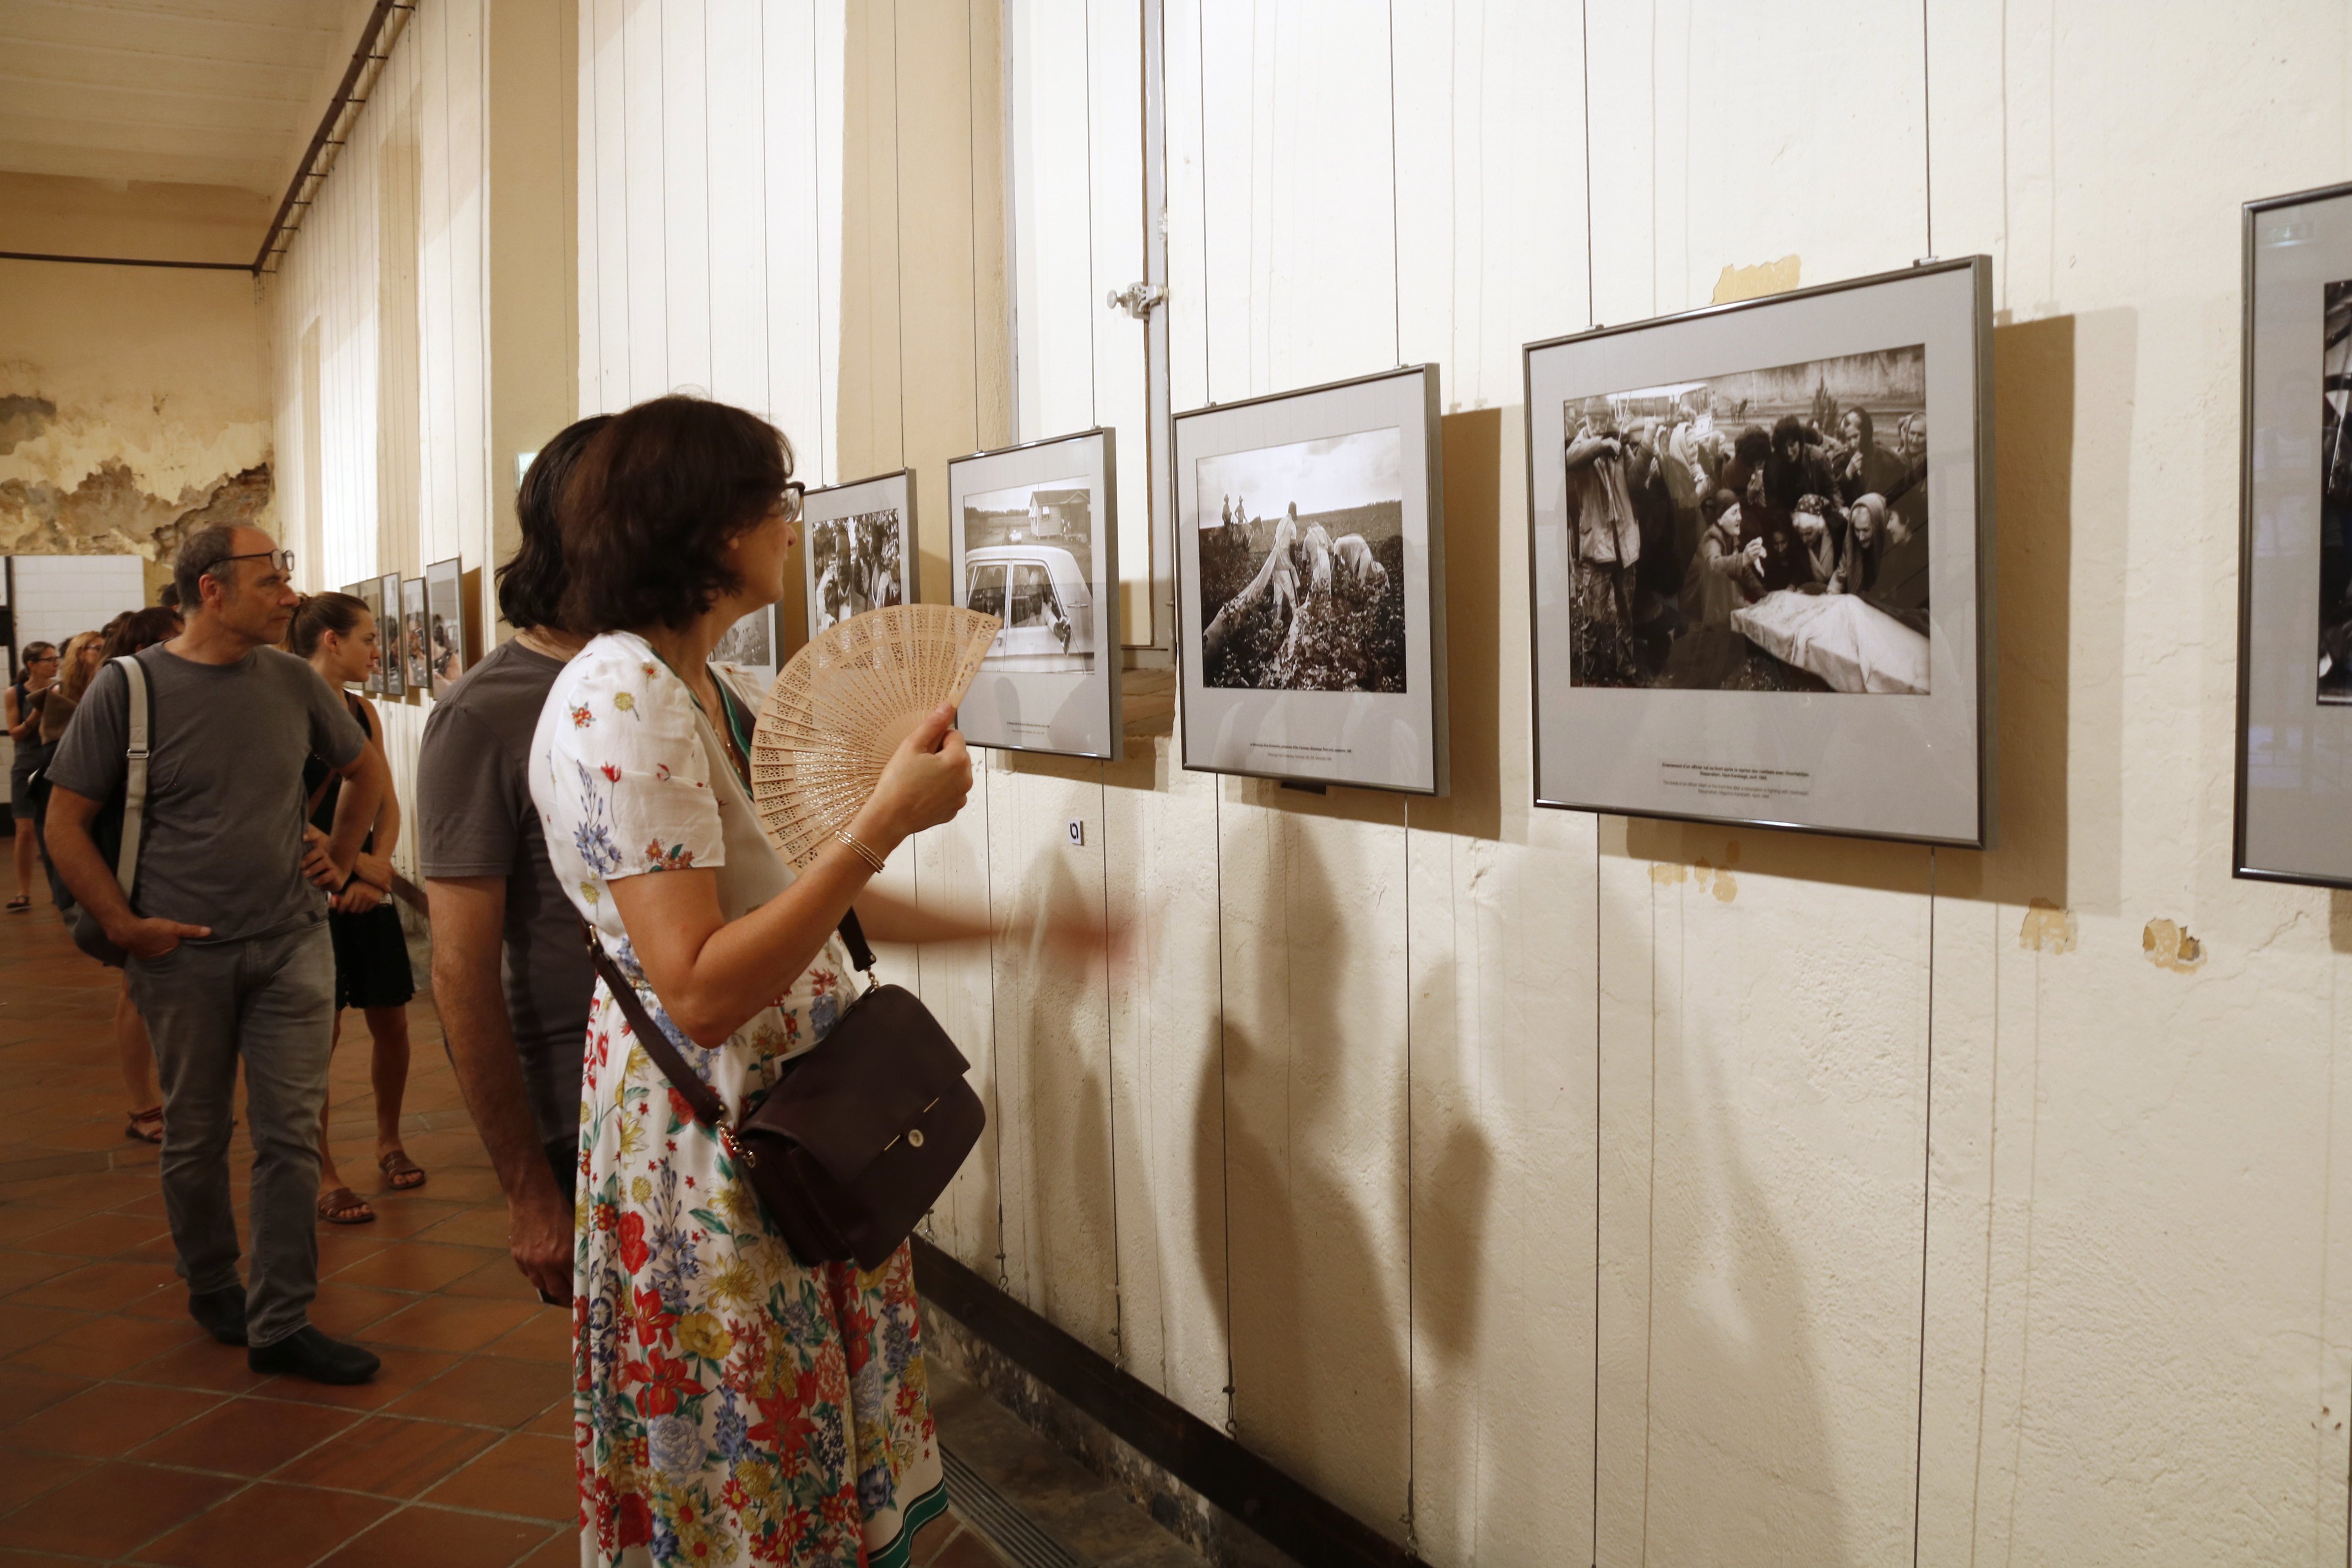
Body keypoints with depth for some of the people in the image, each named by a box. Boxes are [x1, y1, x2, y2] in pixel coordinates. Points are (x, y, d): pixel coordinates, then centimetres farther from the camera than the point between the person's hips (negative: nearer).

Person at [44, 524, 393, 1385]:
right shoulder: (127, 687, -7)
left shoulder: (293, 681, 2)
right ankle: (210, 1291, 33)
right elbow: (65, 821, -3)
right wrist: (123, 924, -9)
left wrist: (339, 859, 10)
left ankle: (280, 1324, 8)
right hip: (184, 953, -2)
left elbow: (367, 772, 19)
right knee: (196, 1138, 12)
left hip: (292, 942, 2)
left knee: (291, 1135, 1)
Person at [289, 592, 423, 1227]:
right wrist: (352, 866, -14)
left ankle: (389, 1144, 30)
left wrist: (377, 867, -8)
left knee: (391, 1024, 11)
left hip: (369, 890, 6)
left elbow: (387, 802, 8)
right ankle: (323, 1177, 11)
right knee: (320, 1035, -1)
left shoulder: (363, 710, 8)